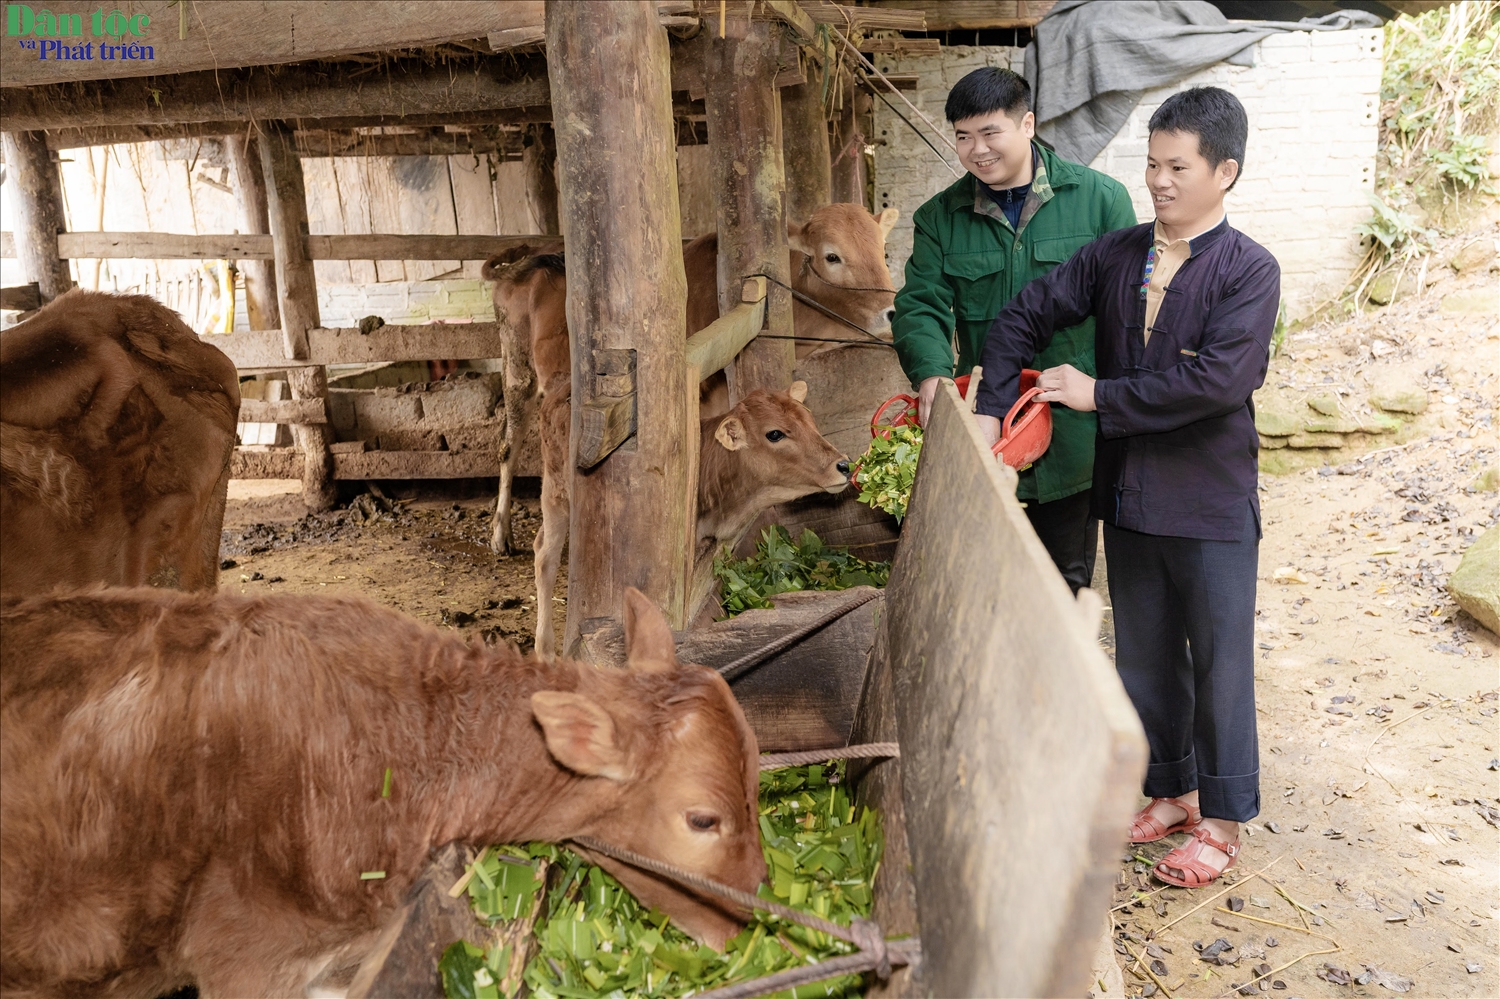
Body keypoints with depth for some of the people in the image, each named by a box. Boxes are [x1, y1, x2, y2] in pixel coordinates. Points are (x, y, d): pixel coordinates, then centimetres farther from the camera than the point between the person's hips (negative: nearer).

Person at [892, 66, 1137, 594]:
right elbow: (921, 304, -3)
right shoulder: (940, 218, 5)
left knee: (1067, 578, 13)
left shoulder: (1101, 199, -1)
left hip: (1075, 432, -1)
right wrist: (931, 373, -23)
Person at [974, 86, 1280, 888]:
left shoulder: (1249, 271, -12)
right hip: (1128, 496, 5)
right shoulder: (1114, 256, 4)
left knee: (1218, 664, 7)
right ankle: (1172, 790, 35)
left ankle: (1222, 819, 23)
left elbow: (1219, 379, -24)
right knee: (1144, 656, 17)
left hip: (1212, 503, -5)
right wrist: (990, 410, -6)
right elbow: (1024, 318, 6)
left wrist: (1099, 396, -19)